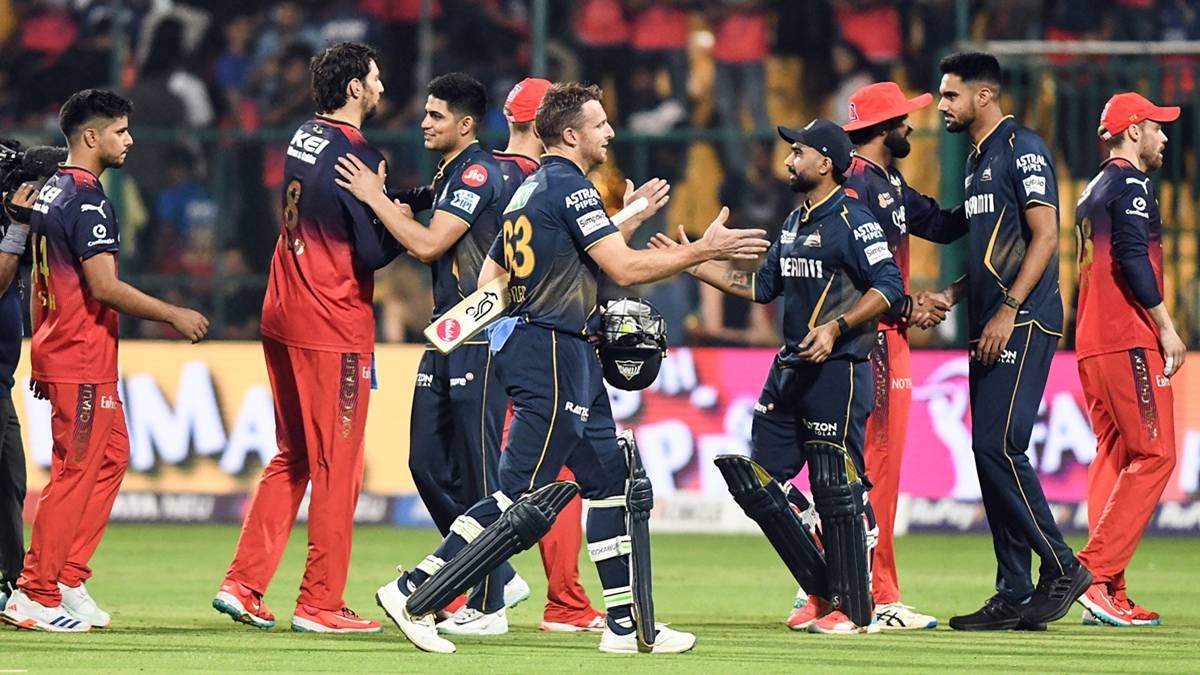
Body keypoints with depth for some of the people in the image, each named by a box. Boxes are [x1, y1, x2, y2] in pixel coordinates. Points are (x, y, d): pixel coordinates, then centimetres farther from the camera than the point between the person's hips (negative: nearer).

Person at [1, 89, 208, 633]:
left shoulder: (50, 193, 14)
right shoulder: (87, 200, -17)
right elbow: (104, 287, -23)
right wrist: (174, 316, -16)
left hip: (57, 351, 10)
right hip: (84, 360, -10)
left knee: (111, 456, 16)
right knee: (75, 471, -6)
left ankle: (67, 578, 16)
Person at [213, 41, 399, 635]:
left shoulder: (303, 138, 10)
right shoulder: (356, 155, -15)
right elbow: (375, 252, -17)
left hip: (282, 318, 8)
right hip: (335, 329, -8)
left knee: (292, 458, 16)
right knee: (336, 468, -1)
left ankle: (242, 585, 12)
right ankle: (320, 604, 2)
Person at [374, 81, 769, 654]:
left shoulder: (531, 189, 17)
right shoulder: (570, 187, -12)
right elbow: (624, 268, -18)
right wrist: (705, 250, -11)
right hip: (552, 353, -11)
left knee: (608, 478, 11)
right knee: (523, 498, -10)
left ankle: (625, 624, 11)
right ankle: (414, 595, -9)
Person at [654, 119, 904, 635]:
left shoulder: (852, 220, -11)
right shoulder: (796, 223, 17)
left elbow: (889, 287, -18)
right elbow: (762, 285, 23)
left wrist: (836, 327, -26)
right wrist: (696, 266, 18)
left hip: (838, 369, -10)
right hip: (791, 369, 10)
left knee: (835, 487, -8)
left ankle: (855, 609, 0)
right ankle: (824, 587, 17)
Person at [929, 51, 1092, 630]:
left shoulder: (1023, 149, -8)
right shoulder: (977, 161, 21)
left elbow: (1044, 236, -16)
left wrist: (1008, 311, -21)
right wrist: (952, 295, 12)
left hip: (1024, 324, -10)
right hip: (990, 330, 10)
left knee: (1000, 448, -16)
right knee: (991, 453, 6)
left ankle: (1061, 568, -8)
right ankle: (1014, 596, 8)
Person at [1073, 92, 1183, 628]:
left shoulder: (1092, 192, 22)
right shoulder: (1131, 184, -6)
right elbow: (1132, 258, -18)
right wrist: (1166, 327, -16)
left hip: (1091, 342, 10)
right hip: (1129, 338, -10)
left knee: (1114, 456, 8)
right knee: (1153, 454, -10)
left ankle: (1107, 596, 4)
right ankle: (1096, 573, -19)